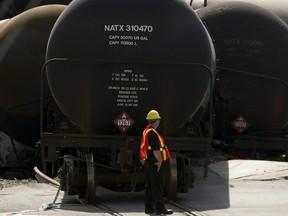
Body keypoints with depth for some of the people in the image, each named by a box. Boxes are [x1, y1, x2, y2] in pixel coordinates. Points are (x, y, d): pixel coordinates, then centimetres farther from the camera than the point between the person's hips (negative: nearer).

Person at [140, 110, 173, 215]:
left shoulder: (145, 131, 15)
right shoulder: (152, 133, -17)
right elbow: (155, 149, -23)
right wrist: (159, 160, -18)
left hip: (148, 161, 10)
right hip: (156, 162, -10)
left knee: (150, 185, 11)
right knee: (158, 185, -8)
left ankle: (149, 207, 14)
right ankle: (159, 207, -8)